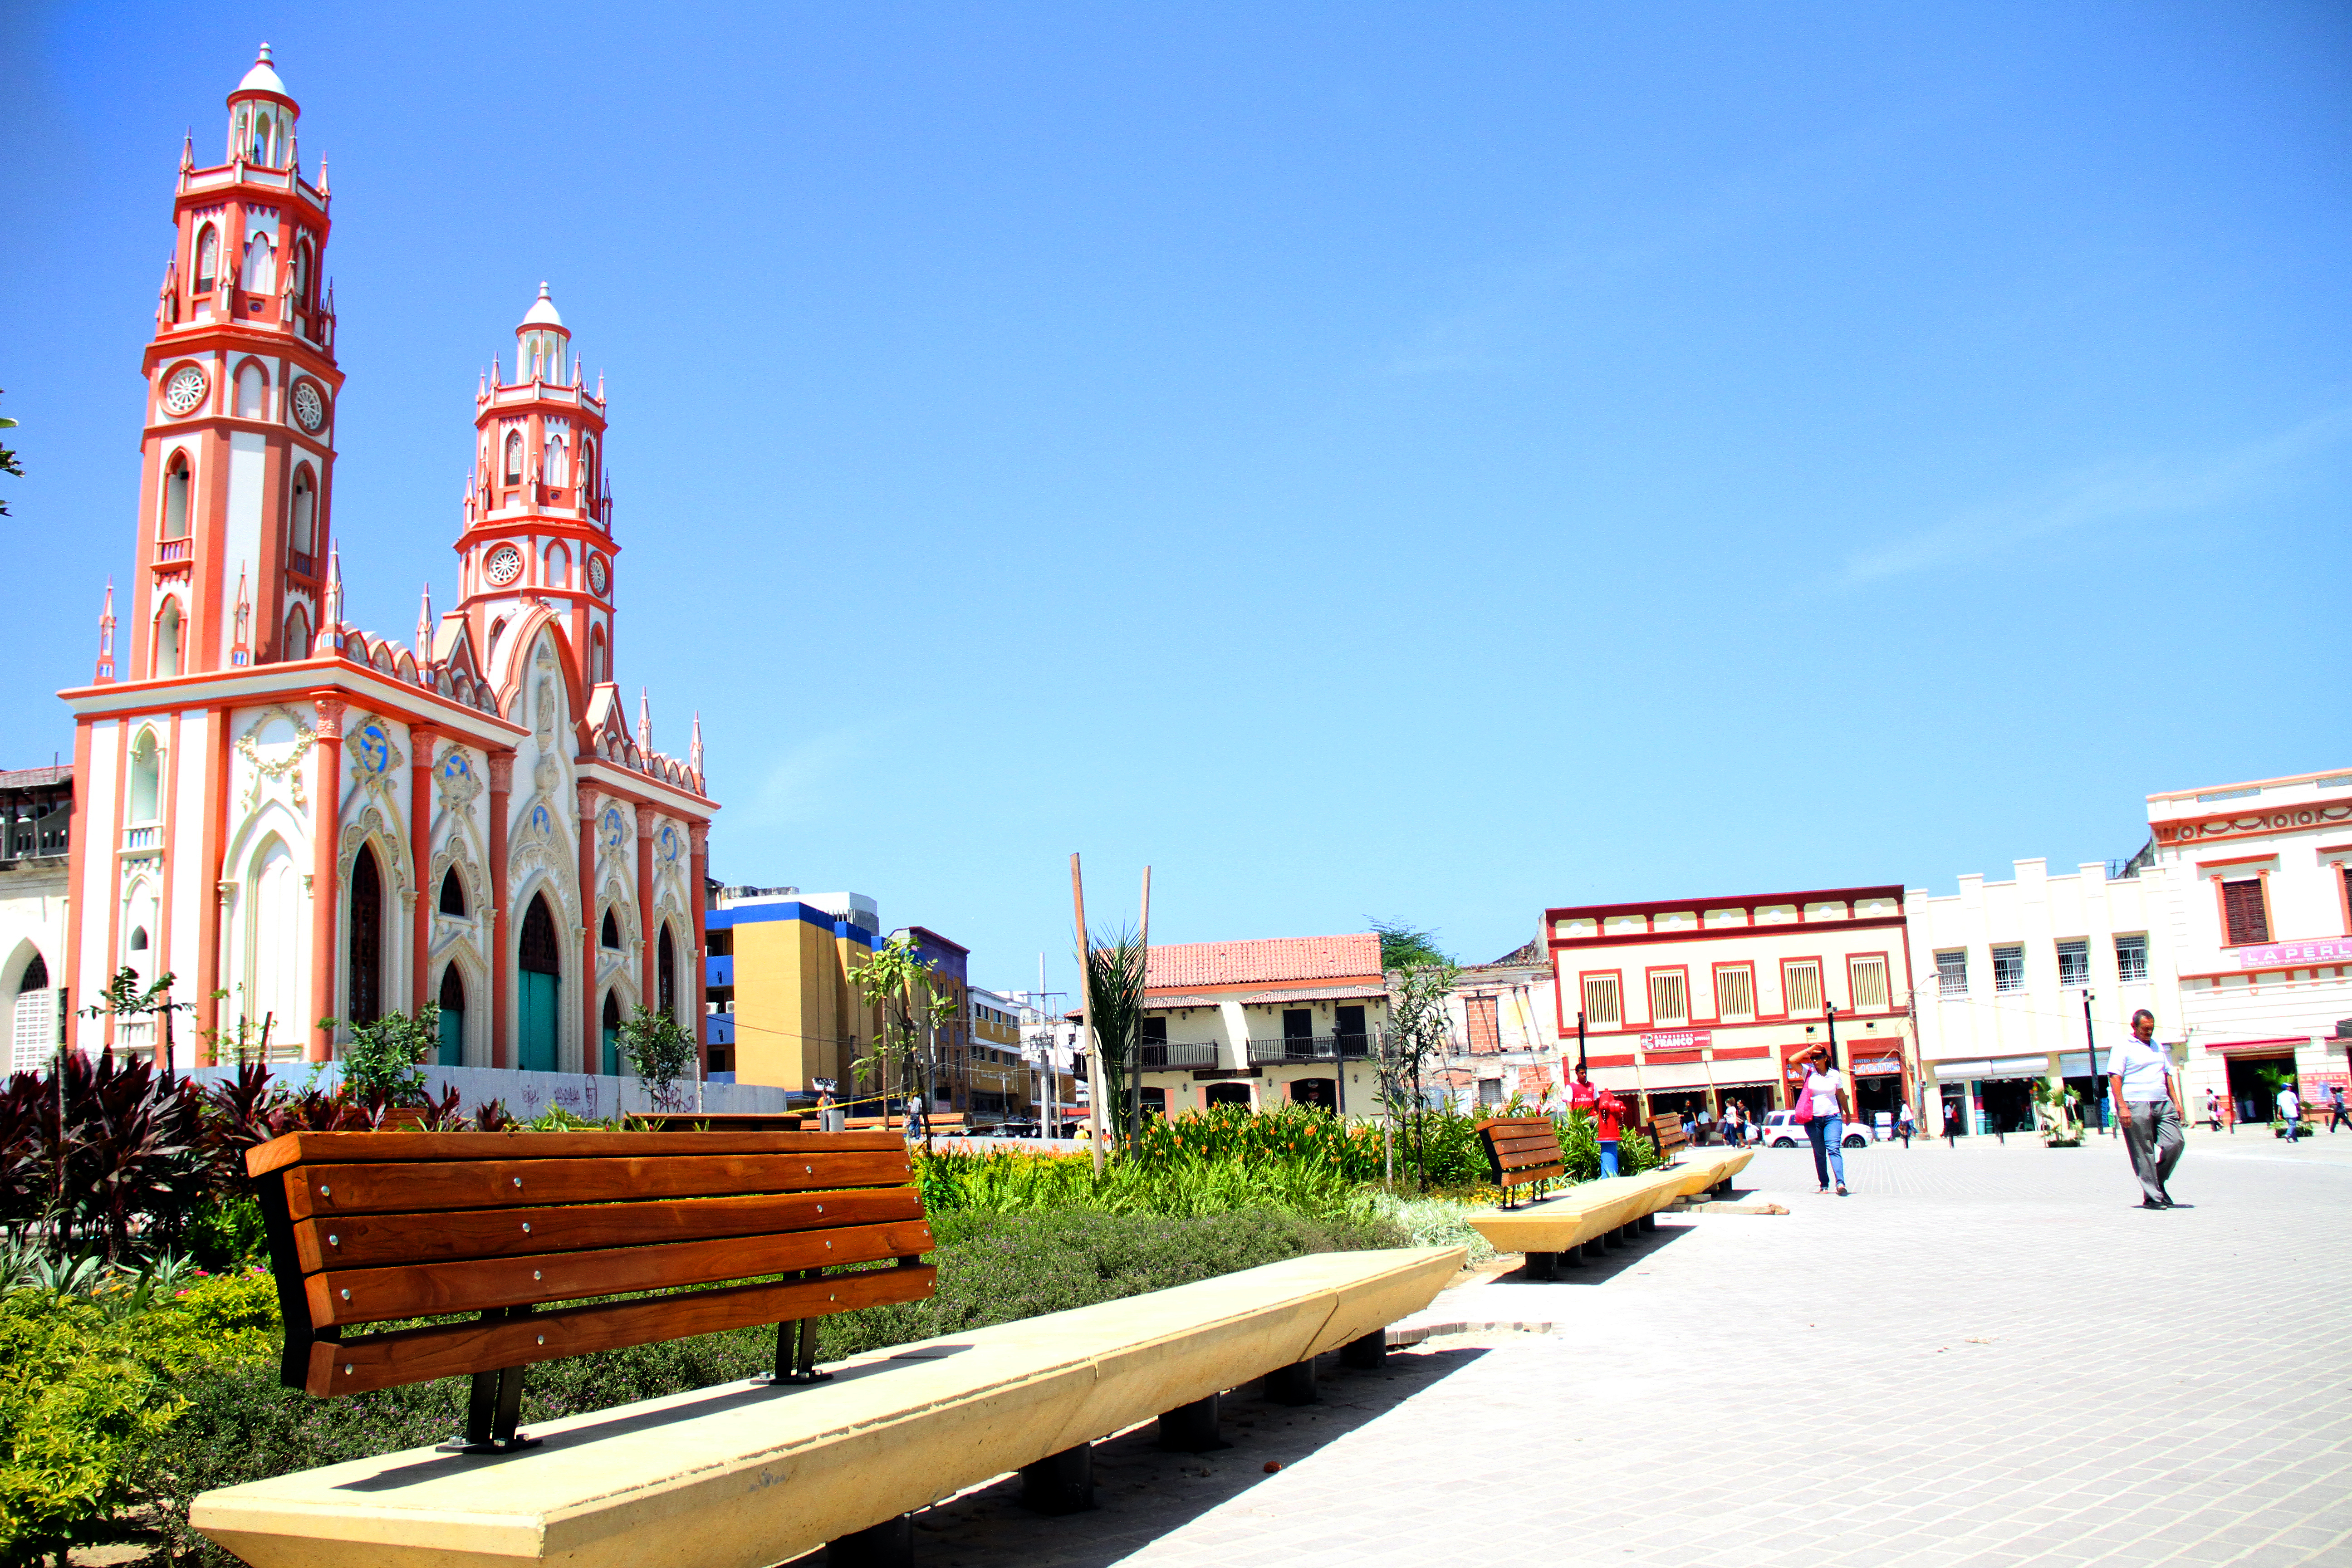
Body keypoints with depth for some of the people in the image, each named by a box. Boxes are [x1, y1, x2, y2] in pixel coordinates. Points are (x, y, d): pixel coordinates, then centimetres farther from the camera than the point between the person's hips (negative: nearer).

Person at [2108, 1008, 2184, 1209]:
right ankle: (2151, 1196, 2)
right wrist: (2122, 1107, -17)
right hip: (2136, 1106, -6)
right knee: (2144, 1153, -4)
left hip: (2163, 1104, 6)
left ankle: (2158, 1183, 15)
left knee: (2176, 1143, -5)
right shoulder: (2123, 1048, -1)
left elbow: (2167, 1076, 25)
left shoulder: (2158, 1047, 21)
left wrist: (2176, 1101, 14)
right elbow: (2115, 1077, -8)